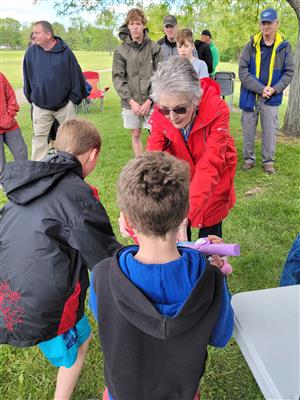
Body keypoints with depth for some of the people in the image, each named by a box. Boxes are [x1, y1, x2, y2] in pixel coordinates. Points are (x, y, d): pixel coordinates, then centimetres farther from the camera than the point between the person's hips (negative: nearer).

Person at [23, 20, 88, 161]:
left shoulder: (65, 51, -9)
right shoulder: (31, 52, -3)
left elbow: (75, 74, -3)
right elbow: (27, 77, 7)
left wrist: (75, 98, 0)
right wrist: (31, 97, 10)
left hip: (65, 104, -1)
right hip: (40, 106, 2)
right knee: (39, 137, 6)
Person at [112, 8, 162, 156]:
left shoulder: (154, 48, 1)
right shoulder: (121, 50, 3)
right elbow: (118, 78, -1)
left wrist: (149, 100, -10)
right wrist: (131, 100, -11)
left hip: (151, 101, -1)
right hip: (130, 103, 1)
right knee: (135, 135, 10)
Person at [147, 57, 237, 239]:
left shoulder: (217, 111, -32)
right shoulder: (160, 115, -22)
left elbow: (209, 165, -38)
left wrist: (186, 214, -49)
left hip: (213, 183, -2)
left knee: (210, 233, 12)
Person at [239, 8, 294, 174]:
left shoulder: (284, 47, 1)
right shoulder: (251, 45, -2)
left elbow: (288, 72, 2)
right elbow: (243, 71, -8)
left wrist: (274, 89, -14)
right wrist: (260, 89, -17)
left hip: (272, 98, 0)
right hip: (250, 96, 0)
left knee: (269, 131, 4)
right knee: (248, 130, 6)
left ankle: (268, 161, 18)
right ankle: (248, 159, 21)